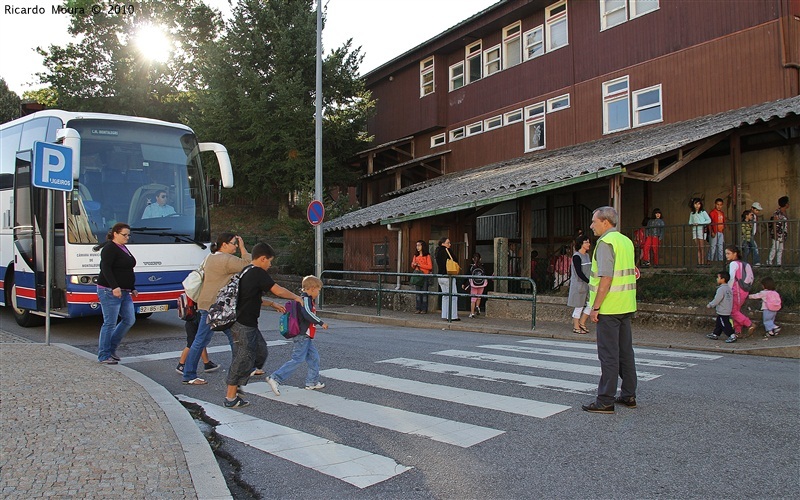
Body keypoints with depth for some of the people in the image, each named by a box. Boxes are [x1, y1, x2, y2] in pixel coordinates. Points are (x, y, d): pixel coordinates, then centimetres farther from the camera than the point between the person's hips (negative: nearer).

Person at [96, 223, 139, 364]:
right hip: (110, 291, -9)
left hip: (124, 292, 9)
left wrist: (132, 288, 22)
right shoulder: (109, 249, -10)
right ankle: (103, 355, 6)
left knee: (129, 320, 8)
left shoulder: (124, 249, 18)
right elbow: (106, 269, -20)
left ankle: (111, 348, 20)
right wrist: (114, 287, -29)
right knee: (110, 323, -4)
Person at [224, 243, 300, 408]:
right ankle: (230, 398, 8)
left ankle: (237, 384, 23)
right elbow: (278, 291, -17)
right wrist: (296, 297, -1)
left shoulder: (246, 272, 14)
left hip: (248, 323, 10)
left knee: (261, 351, 16)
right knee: (243, 359, -1)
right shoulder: (258, 273, -16)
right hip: (244, 325, -10)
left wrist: (272, 304, 21)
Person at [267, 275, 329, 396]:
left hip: (306, 336, 10)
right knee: (297, 359, -10)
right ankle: (275, 378, -9)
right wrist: (321, 323, -24)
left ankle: (312, 382, 21)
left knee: (314, 358, 13)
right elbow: (307, 314, -28)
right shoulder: (305, 299, -13)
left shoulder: (307, 299, 17)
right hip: (302, 335, -10)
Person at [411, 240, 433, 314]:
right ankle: (418, 309, 8)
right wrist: (414, 265, -3)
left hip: (425, 276, -5)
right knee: (418, 293, 5)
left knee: (424, 293, -4)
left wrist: (419, 265, -13)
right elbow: (412, 265, 20)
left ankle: (424, 309, -2)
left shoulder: (427, 256, -3)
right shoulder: (416, 255, 14)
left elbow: (430, 266, -10)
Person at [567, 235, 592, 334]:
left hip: (586, 284, 8)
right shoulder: (576, 256, -14)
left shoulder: (587, 255, 13)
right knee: (579, 307, -2)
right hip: (578, 284, -8)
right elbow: (579, 272, -19)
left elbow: (589, 271, 16)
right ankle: (576, 327, 9)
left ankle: (582, 323, 18)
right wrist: (589, 281, -22)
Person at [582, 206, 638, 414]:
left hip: (609, 307, -9)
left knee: (608, 354, -6)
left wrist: (595, 306, -18)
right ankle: (628, 395, 22)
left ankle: (605, 400, -1)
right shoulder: (626, 241, 15)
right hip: (626, 307, 9)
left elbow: (606, 278, -21)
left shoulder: (606, 242, -14)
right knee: (626, 350, 14)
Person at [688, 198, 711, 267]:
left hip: (701, 230, -4)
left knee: (702, 247, -6)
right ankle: (699, 262, 2)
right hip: (694, 230, 4)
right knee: (698, 248, 3)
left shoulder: (703, 212, 1)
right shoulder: (692, 213, 15)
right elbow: (690, 222, 16)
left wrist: (699, 223, -14)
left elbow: (709, 220, -5)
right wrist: (692, 224, -8)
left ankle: (703, 262, -5)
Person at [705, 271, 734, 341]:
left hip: (722, 312, -10)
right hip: (727, 311, 10)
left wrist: (710, 305, -6)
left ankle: (732, 336, -4)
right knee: (718, 324, 19)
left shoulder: (721, 289, -21)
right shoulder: (728, 288, 9)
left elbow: (716, 300, -20)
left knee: (725, 325, -4)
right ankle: (715, 334, 27)